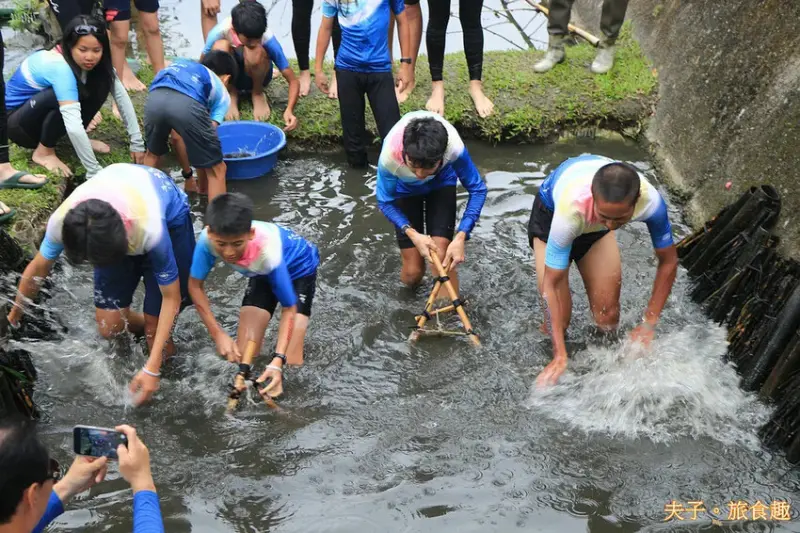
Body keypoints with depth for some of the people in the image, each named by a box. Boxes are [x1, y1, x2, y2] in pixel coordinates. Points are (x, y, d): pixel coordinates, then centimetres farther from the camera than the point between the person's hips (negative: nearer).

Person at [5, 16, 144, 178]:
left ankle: (79, 141, 0)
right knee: (63, 99, -36)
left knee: (101, 86, -15)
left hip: (46, 113, 7)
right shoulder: (60, 68, -35)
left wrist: (137, 143, -20)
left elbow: (122, 96, -14)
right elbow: (73, 125, -42)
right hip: (16, 121, -7)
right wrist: (94, 171, -43)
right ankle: (44, 151, -14)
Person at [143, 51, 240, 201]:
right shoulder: (221, 94, 32)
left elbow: (176, 136, 45)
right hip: (188, 104, -5)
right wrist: (203, 186, 36)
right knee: (217, 170, 14)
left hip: (155, 99, 5)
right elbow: (205, 139, 23)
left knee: (153, 153, 36)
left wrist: (188, 176, 55)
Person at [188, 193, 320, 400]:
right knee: (242, 356, -6)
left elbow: (289, 308, -30)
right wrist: (218, 334, -21)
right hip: (262, 273, 4)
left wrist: (278, 360, -41)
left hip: (299, 267, -4)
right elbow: (195, 286, -17)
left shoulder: (268, 254, -43)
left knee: (289, 363, -13)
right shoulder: (207, 239, -35)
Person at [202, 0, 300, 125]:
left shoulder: (267, 38, -29)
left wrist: (289, 110, -44)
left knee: (255, 52, -35)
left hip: (256, 76, 0)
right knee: (220, 47, -33)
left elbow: (293, 81, -26)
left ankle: (258, 94, -5)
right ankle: (231, 96, -8)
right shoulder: (219, 32, -29)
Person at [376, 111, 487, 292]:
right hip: (405, 190, 0)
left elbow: (477, 189, -24)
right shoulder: (389, 155, -40)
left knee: (441, 255, -18)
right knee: (412, 273, -2)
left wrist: (461, 237, -36)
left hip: (441, 185, 0)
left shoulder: (454, 148, -40)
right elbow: (385, 202, -22)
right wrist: (413, 234, -37)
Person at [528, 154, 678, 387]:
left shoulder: (650, 201, -37)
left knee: (608, 316, -3)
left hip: (594, 227, 3)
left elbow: (668, 262, -17)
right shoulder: (571, 208, -46)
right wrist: (560, 355, -38)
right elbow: (551, 283, -37)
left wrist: (649, 324, -16)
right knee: (558, 319, -11)